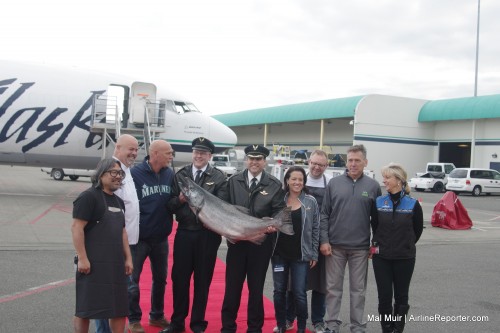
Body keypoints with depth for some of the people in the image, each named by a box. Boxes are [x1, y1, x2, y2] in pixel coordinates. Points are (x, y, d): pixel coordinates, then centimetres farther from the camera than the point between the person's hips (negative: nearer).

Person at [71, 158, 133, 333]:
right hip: (93, 263, -8)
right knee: (85, 307, 1)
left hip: (115, 263, 8)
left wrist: (128, 258, 15)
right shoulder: (89, 197, -8)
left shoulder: (118, 201, 16)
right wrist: (82, 258, -20)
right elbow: (76, 228, -15)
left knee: (119, 308, 10)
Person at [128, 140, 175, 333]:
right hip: (139, 237, -5)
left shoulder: (170, 174, -1)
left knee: (160, 278, 17)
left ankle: (157, 315, 34)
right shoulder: (136, 174, -16)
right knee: (133, 279, 7)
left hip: (161, 238, 5)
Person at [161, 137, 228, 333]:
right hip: (184, 232, 2)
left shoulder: (219, 177, -2)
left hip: (208, 234, -2)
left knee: (203, 280, 9)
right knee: (179, 278, 8)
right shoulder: (180, 175, 7)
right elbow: (170, 205, 3)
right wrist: (179, 200, -16)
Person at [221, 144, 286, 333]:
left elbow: (279, 211, -3)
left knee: (256, 288, 11)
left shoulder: (275, 185, 0)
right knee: (232, 286, 8)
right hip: (236, 241, 1)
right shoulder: (234, 181, 4)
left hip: (261, 244, -1)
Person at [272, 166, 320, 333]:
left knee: (299, 293, 0)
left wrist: (314, 254, -1)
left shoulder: (311, 202, -1)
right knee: (279, 291, 9)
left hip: (301, 255, -2)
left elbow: (315, 229, 1)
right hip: (279, 253, 2)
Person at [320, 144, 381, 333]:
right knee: (333, 288, 8)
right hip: (335, 246, 0)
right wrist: (324, 240, -5)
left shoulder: (373, 186, 1)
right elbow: (324, 214, 1)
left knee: (358, 289, 10)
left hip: (360, 247, 0)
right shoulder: (334, 183, 1)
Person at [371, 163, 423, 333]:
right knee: (384, 297, 5)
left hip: (405, 258, -1)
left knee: (401, 297, 10)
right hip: (381, 257, 1)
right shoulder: (379, 202, -2)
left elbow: (418, 230, 6)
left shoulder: (413, 204, -7)